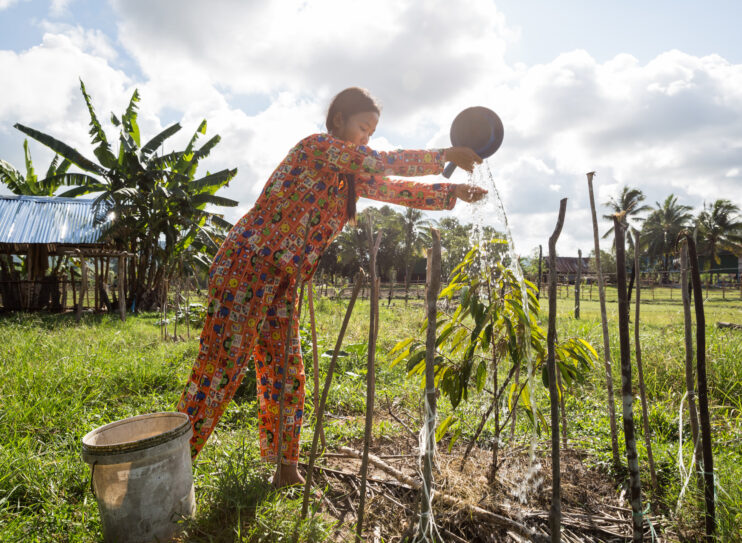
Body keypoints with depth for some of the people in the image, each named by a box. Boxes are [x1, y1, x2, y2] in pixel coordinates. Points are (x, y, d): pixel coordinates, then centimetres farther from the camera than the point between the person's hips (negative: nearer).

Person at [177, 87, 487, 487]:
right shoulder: (315, 147, -11)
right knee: (221, 365, -6)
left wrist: (451, 192, 3)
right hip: (245, 268, -8)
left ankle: (284, 465, 21)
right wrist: (445, 156, -11)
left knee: (286, 374, 8)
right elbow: (380, 163, -19)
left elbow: (394, 190, 12)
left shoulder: (349, 176, 14)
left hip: (282, 282, 8)